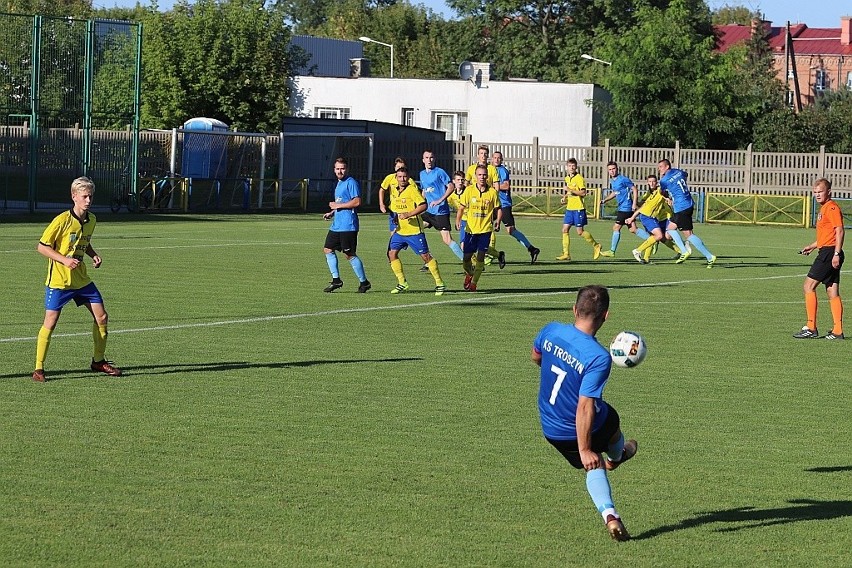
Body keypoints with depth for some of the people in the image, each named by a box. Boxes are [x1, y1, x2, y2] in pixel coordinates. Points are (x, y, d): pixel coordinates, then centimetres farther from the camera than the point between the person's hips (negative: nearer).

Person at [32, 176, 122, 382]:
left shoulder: (91, 220, 4)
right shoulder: (62, 220, -16)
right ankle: (38, 369, 2)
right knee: (50, 322, -7)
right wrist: (64, 260, -23)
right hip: (58, 279, -6)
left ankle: (99, 361, 22)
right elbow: (42, 247, -12)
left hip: (82, 280, 6)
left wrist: (93, 255, 2)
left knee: (101, 317, 5)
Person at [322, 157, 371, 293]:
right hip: (336, 225, 10)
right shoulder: (339, 183, 19)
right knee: (328, 249, 8)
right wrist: (332, 213, 16)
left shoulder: (351, 183, -11)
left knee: (349, 254, -6)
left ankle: (364, 282, 4)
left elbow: (357, 201, -20)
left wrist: (338, 205, -15)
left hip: (348, 225, -10)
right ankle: (336, 280, 14)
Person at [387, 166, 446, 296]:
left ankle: (439, 284, 4)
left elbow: (423, 205, -21)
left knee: (425, 256, -4)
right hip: (400, 231, 7)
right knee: (392, 253, -2)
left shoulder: (412, 189, -12)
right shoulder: (393, 189, 8)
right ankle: (402, 283, 8)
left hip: (414, 230, -7)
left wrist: (409, 214, -28)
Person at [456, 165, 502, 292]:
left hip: (485, 229, 0)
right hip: (471, 229, 0)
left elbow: (498, 209, 9)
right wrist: (458, 220, -12)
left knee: (480, 257, -7)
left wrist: (497, 220, -7)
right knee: (466, 258, 1)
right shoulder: (469, 190, -2)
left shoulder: (492, 192, -1)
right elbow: (461, 207, 3)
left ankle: (474, 283, 5)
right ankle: (469, 274, 33)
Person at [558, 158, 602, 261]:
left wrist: (570, 190, -20)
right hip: (569, 208, 7)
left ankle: (596, 246, 15)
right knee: (565, 230, -1)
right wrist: (564, 198, 11)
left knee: (580, 232, -4)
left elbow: (583, 193, -17)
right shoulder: (567, 178, 13)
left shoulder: (579, 178, -10)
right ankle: (566, 254, 2)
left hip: (578, 208, -7)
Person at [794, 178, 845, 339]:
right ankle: (838, 331, 6)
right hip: (827, 252, 10)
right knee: (833, 292, 7)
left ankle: (811, 328, -9)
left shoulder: (832, 207, -11)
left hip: (829, 252, -10)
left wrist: (836, 254, -24)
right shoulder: (824, 208, 20)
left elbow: (840, 231, -18)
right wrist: (813, 246, 22)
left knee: (809, 285, -8)